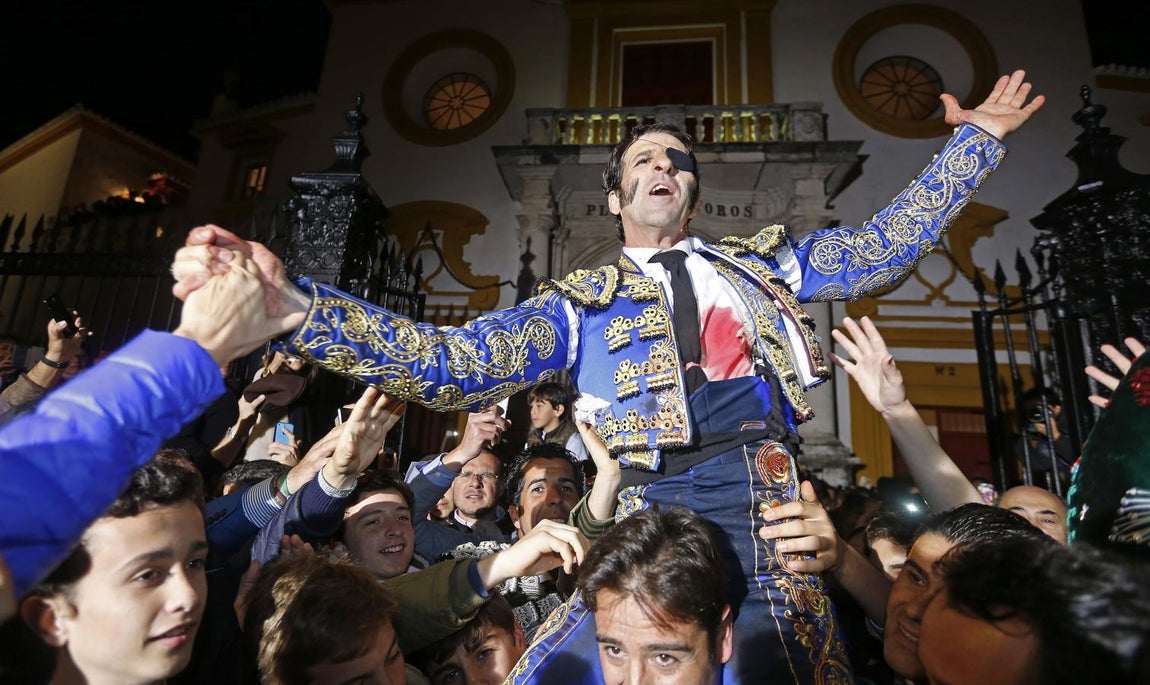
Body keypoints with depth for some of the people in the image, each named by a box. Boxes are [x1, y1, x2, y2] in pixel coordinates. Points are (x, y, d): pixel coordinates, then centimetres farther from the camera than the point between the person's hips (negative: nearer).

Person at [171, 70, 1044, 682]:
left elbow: (888, 243, 22)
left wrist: (977, 139, 21)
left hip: (775, 503, 4)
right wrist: (290, 302, -14)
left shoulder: (762, 261, 18)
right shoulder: (580, 301, 6)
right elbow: (449, 363, -5)